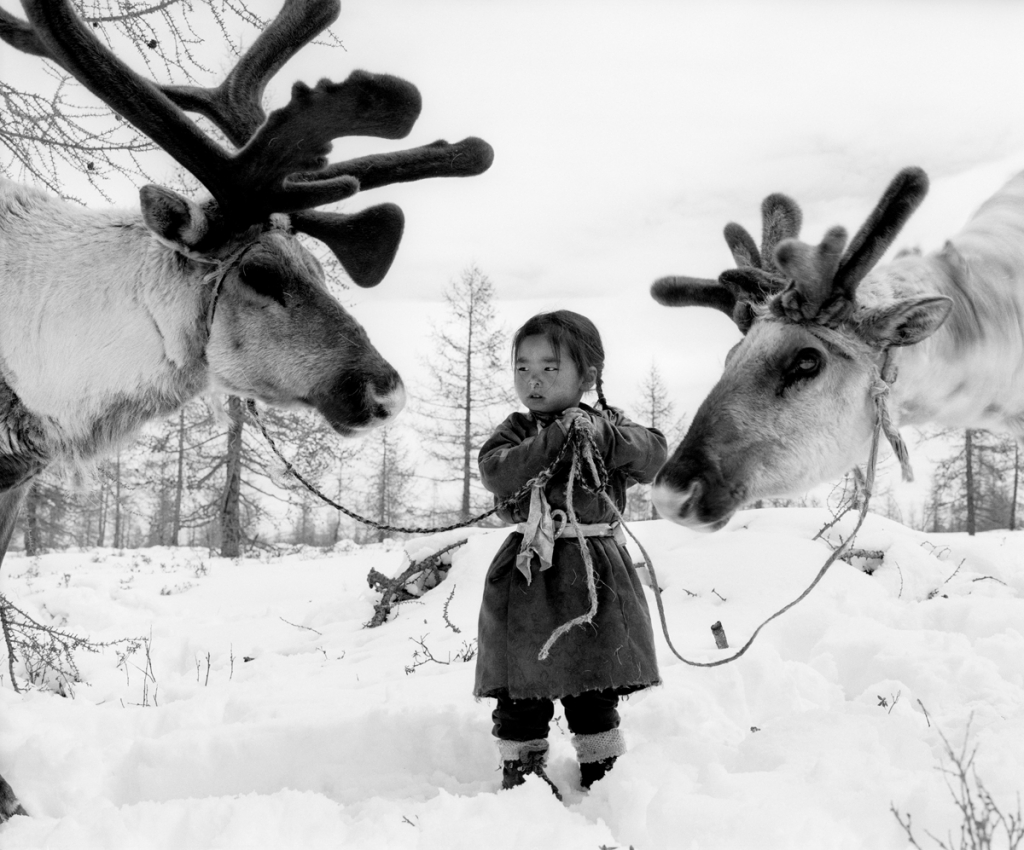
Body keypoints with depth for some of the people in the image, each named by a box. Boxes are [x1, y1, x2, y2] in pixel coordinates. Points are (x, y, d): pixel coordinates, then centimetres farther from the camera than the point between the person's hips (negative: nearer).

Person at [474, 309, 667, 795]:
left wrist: (604, 436, -21)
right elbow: (494, 471, -16)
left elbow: (654, 455, -7)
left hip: (595, 573, 1)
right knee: (522, 691, 5)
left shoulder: (607, 423, 7)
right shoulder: (516, 431, 4)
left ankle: (603, 771, 26)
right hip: (527, 575, -1)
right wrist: (554, 440, -21)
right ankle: (520, 772, 20)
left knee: (595, 689, 11)